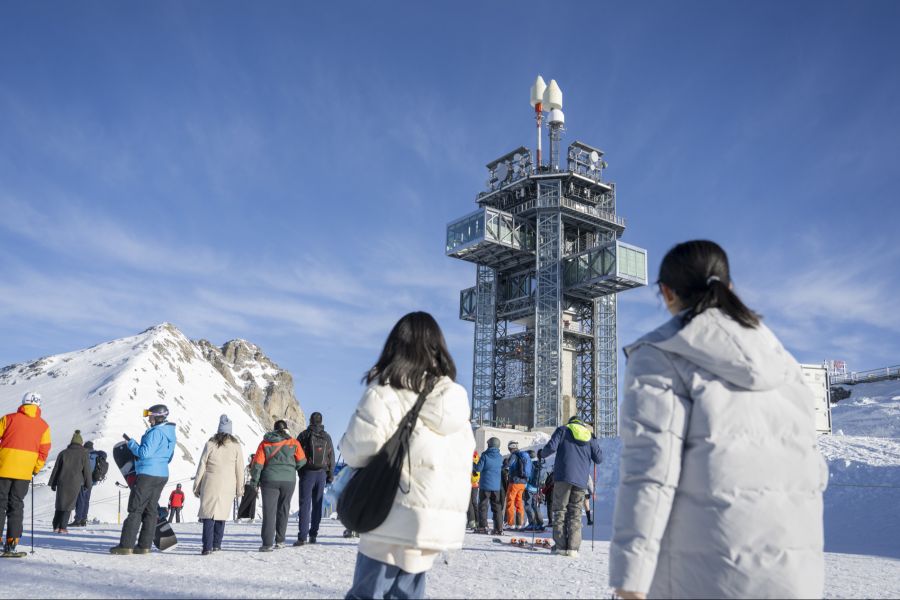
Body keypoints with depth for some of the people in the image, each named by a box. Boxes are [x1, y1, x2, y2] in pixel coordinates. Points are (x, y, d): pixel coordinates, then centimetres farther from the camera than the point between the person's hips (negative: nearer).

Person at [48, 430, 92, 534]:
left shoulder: (63, 453, 7)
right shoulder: (84, 454, 0)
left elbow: (56, 469, 9)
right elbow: (87, 471, 2)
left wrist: (53, 483, 16)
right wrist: (88, 483, 13)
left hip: (62, 482, 2)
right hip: (75, 484, -2)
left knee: (59, 505, 14)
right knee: (69, 505, 2)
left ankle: (56, 526, 12)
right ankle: (63, 527, -4)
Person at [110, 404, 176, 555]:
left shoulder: (156, 432, -15)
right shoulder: (170, 434, 14)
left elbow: (144, 452, -20)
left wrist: (130, 442, -8)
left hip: (148, 475, -9)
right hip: (162, 475, 9)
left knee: (135, 510, -4)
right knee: (151, 510, 9)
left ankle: (126, 545, -3)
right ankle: (144, 546, 10)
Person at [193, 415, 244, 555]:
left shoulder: (210, 444, 0)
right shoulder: (236, 446, 3)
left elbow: (201, 466, 2)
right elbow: (239, 469, 6)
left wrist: (197, 486, 10)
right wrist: (239, 488, 14)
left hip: (210, 484, -1)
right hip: (228, 486, 2)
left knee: (208, 514, 0)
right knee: (221, 514, 12)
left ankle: (207, 546, -8)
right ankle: (217, 544, 15)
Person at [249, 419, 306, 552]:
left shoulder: (265, 443, 1)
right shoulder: (293, 443, 2)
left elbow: (258, 463, -2)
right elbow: (301, 461, 5)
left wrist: (254, 480, 7)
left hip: (270, 480, -1)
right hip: (289, 480, 1)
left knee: (269, 511, 0)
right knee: (283, 510, 14)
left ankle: (267, 543, -7)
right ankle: (280, 541, 18)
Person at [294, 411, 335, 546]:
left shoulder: (304, 435, -3)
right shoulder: (326, 437, 8)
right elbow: (331, 456, 9)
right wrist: (330, 475, 14)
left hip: (307, 473, -3)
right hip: (321, 474, 3)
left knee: (305, 504, -4)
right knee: (317, 505, 10)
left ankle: (302, 537, -11)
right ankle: (313, 535, 10)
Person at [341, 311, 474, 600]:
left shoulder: (386, 391, -10)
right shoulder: (456, 397, 7)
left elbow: (357, 451, -10)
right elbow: (463, 462, 11)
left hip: (395, 518, -5)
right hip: (441, 522, 6)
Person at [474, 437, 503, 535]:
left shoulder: (485, 455, -9)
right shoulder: (500, 457, 4)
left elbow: (478, 468, -10)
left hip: (485, 485, -4)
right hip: (497, 486, 4)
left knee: (483, 506, 3)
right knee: (497, 507, 8)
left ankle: (483, 527, -3)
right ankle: (498, 529, 5)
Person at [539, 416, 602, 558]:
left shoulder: (563, 430, 8)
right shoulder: (590, 436, 16)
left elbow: (551, 446, -6)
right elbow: (598, 459, 14)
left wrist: (542, 454, 14)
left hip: (563, 476, -3)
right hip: (581, 480, 3)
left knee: (560, 510, 2)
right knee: (575, 513, 6)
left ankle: (560, 546, -4)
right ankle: (573, 547, -3)